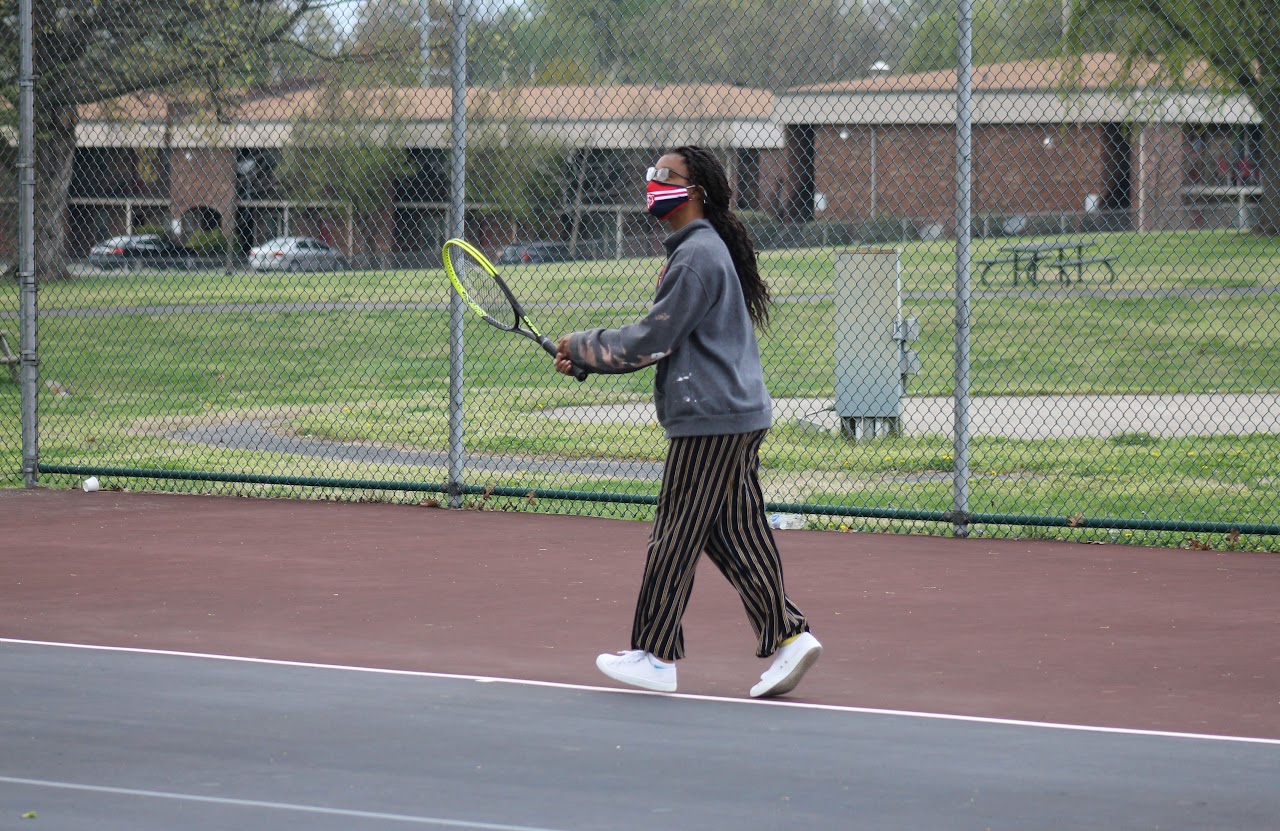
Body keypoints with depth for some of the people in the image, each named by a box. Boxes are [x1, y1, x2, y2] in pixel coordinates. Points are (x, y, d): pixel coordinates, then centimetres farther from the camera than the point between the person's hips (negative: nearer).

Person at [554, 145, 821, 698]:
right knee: (734, 535, 9)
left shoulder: (697, 256, -15)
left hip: (710, 421, -10)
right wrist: (585, 361, 13)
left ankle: (654, 656, 3)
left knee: (674, 538, -3)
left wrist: (581, 346, -3)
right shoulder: (698, 249, 18)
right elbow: (662, 342, 21)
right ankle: (787, 636, 6)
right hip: (739, 414, 10)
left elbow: (651, 341, -16)